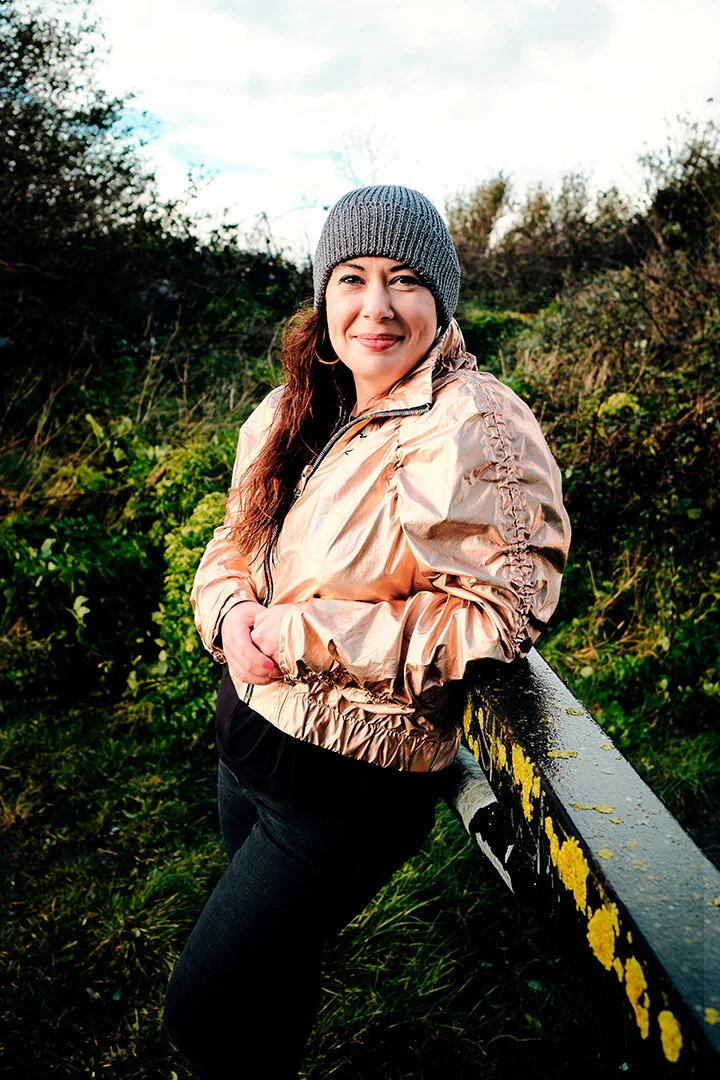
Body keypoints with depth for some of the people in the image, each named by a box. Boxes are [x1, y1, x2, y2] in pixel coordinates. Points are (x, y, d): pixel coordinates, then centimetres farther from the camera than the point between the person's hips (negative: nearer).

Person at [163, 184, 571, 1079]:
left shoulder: (478, 433, -21)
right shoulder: (290, 414, 3)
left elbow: (498, 611, -25)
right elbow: (234, 541, 11)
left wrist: (305, 633, -24)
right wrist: (233, 612, -13)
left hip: (352, 779, -7)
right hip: (248, 728, 8)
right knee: (269, 953, 31)